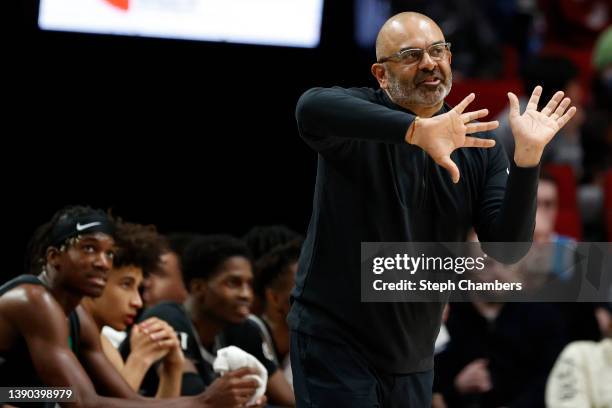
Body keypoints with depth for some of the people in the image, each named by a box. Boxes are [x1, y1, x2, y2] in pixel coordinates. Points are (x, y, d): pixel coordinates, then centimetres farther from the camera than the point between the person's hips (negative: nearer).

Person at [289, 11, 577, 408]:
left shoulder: (478, 147, 3)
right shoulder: (361, 116, -10)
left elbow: (507, 248, -6)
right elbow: (312, 107, -35)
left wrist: (527, 157, -19)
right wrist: (418, 130, -45)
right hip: (335, 345, -5)